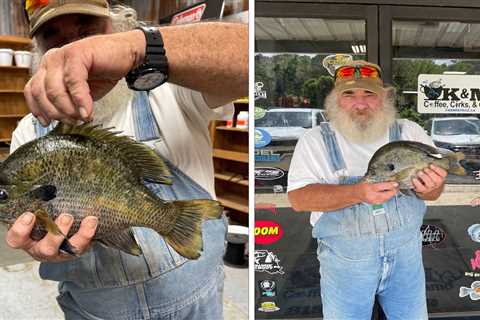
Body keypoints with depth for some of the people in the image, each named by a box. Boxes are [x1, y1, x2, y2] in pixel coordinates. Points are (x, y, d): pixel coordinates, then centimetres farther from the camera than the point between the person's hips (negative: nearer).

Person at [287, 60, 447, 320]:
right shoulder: (315, 140, -7)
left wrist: (429, 188, -24)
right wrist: (358, 193, -31)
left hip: (406, 253, 3)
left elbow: (434, 192, 2)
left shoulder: (409, 131, 0)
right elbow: (298, 198, -18)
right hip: (345, 260, -2)